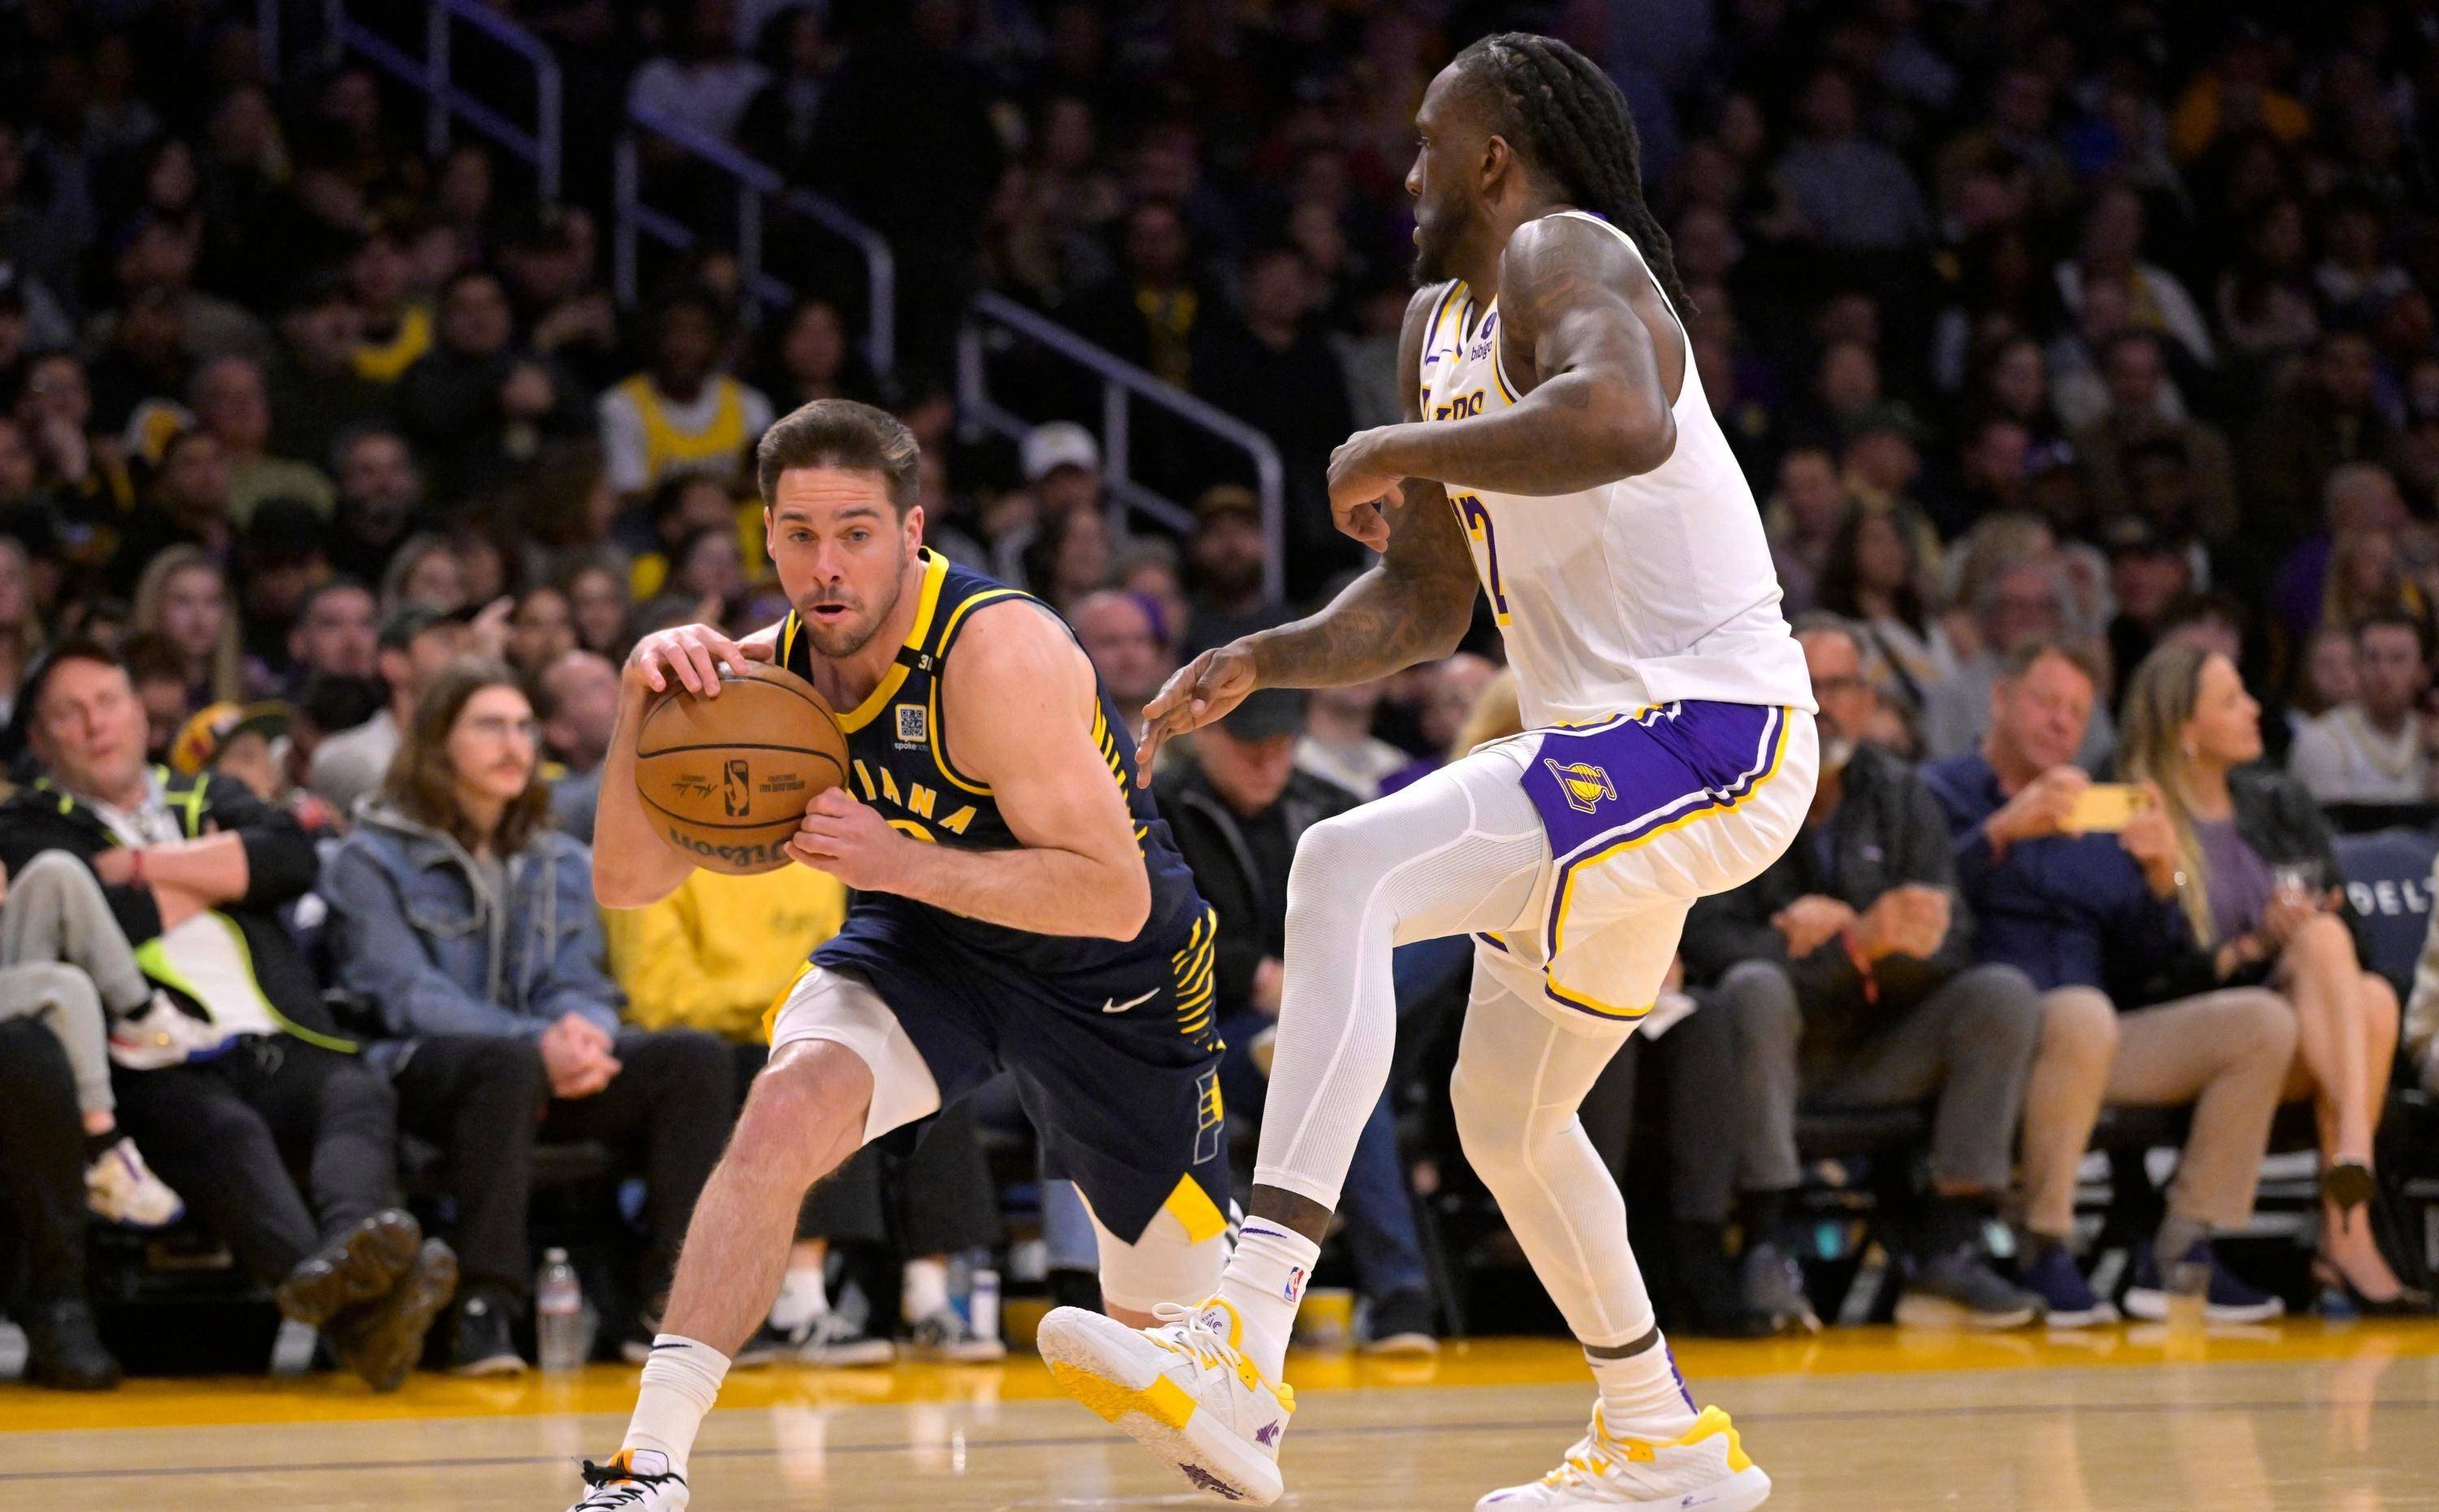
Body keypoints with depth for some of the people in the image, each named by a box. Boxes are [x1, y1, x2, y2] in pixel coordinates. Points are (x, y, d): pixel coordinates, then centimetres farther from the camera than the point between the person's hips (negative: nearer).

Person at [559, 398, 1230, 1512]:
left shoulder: (1000, 655, -34)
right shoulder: (766, 674, -16)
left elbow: (1116, 898, -35)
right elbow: (627, 885, -15)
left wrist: (898, 860, -44)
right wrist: (642, 704, -32)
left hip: (1109, 970, -3)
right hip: (924, 946, 3)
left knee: (1169, 1313, 13)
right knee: (784, 1115, -29)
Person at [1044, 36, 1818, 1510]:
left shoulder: (1564, 258, -12)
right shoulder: (1440, 323, 17)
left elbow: (1623, 422, -36)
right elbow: (1425, 605, 23)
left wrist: (1398, 453, -24)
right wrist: (1264, 660, 6)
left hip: (1712, 731, -11)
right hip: (1603, 749, 11)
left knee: (1348, 872, -28)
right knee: (1504, 1112, 23)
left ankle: (1245, 1353, -39)